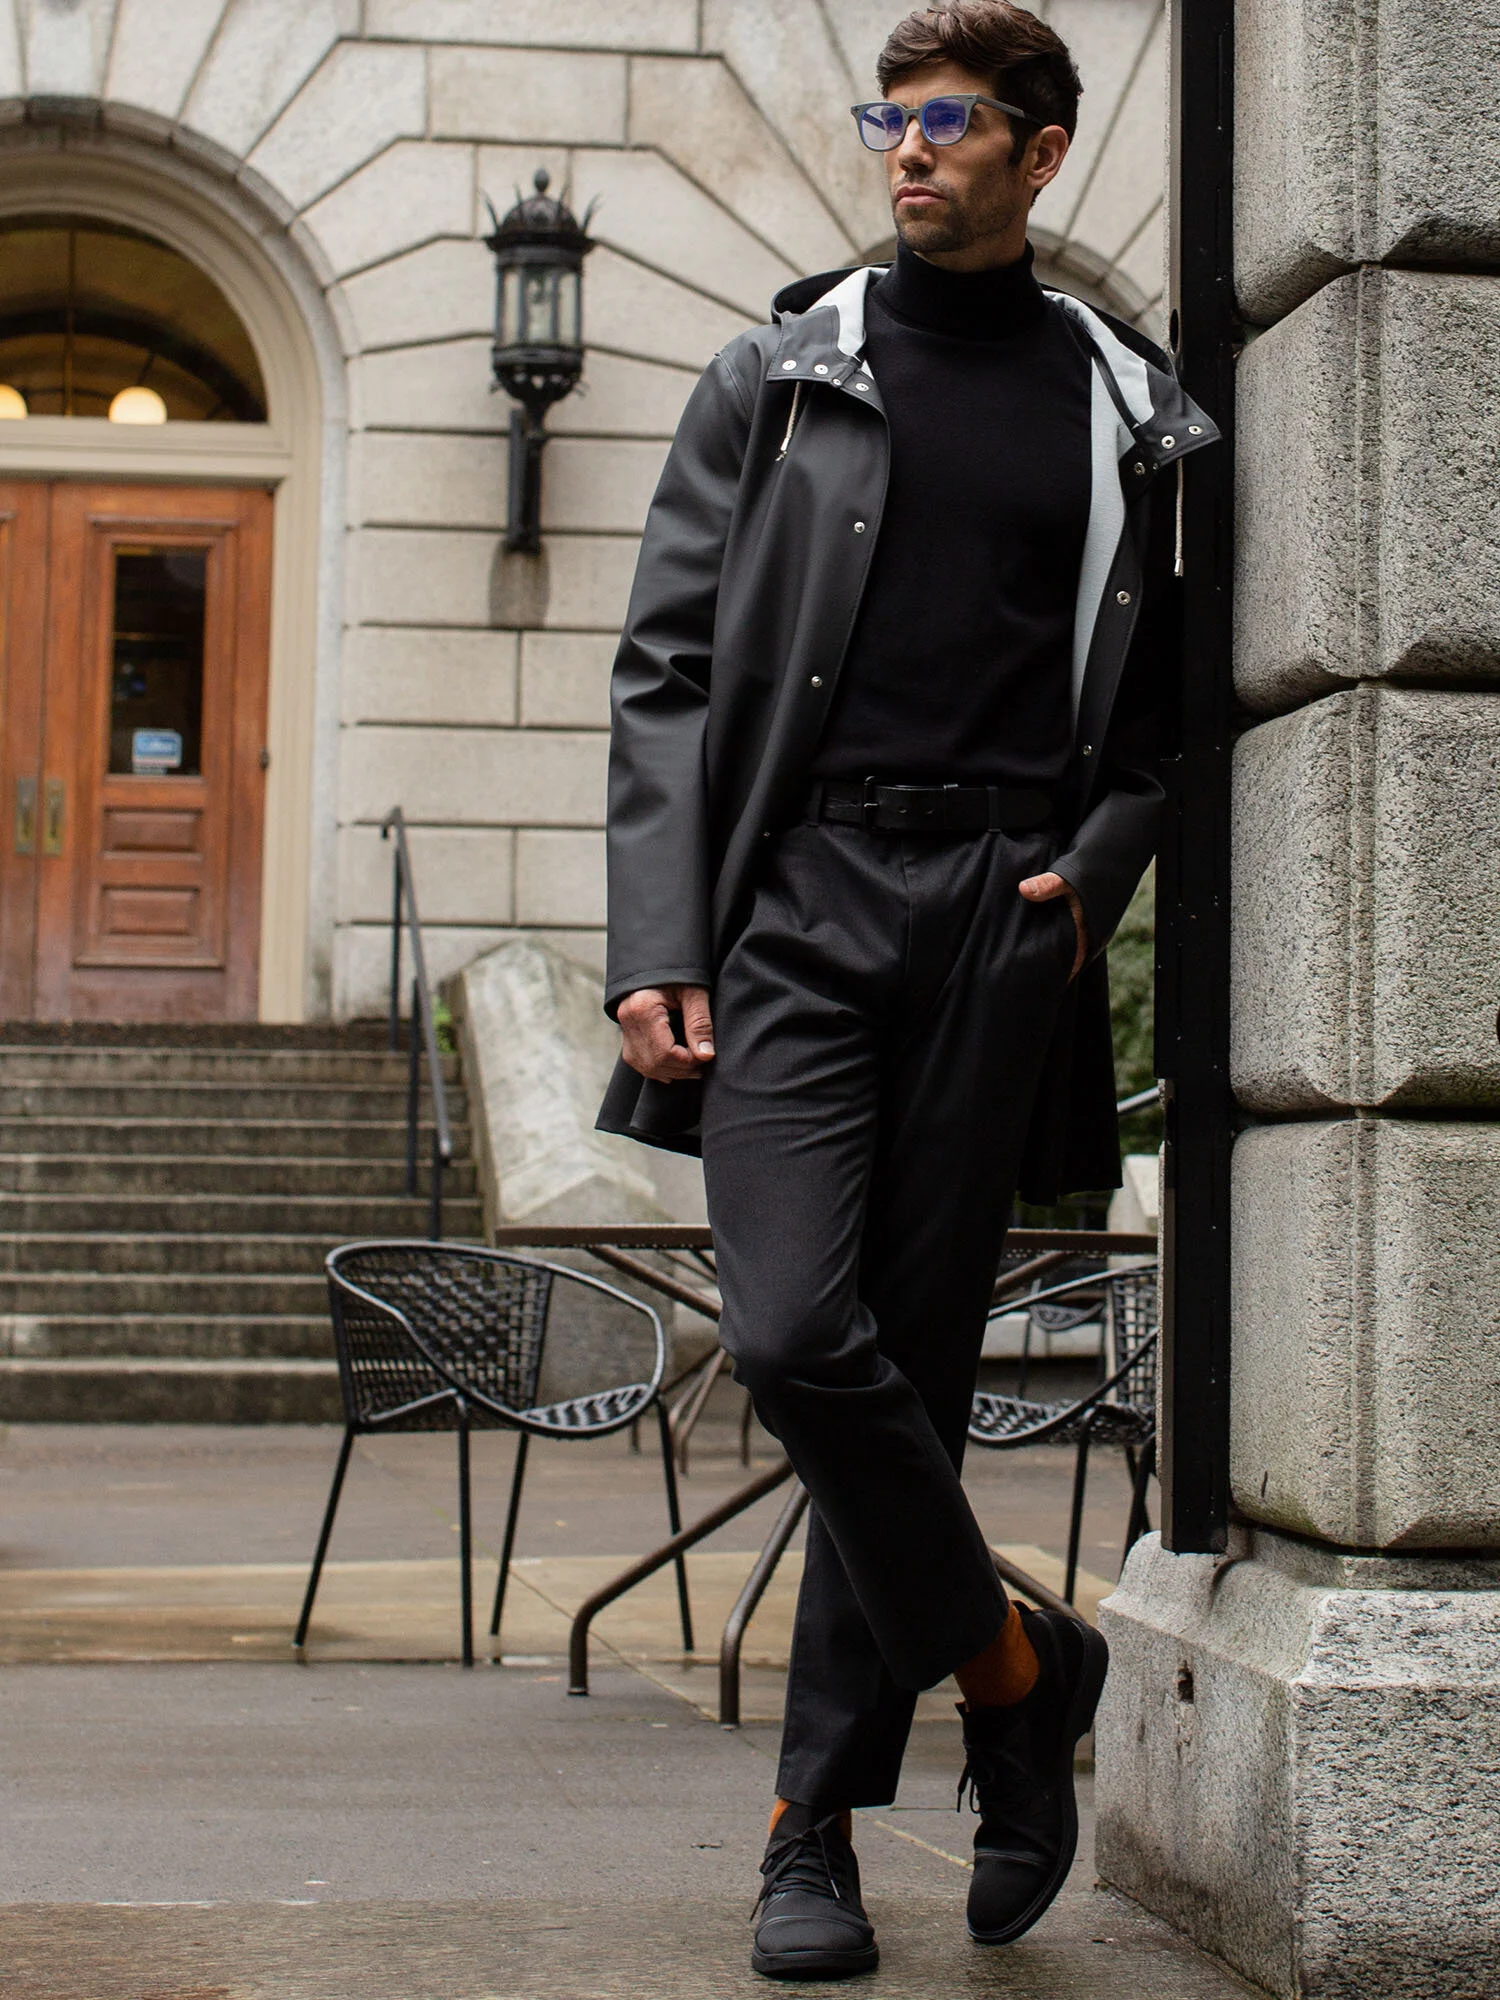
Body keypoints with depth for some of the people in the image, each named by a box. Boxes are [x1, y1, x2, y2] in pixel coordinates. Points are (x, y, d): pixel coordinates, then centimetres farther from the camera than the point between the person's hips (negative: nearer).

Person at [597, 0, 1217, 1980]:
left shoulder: (1127, 408, 13)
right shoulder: (777, 377, 11)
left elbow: (1160, 701, 18)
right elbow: (668, 672, 5)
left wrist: (1098, 865, -3)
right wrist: (656, 949, -5)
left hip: (1003, 918, 0)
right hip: (799, 900, 0)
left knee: (914, 1367, 2)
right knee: (797, 1340, -15)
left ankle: (817, 1825, 15)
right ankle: (1017, 1662, 10)